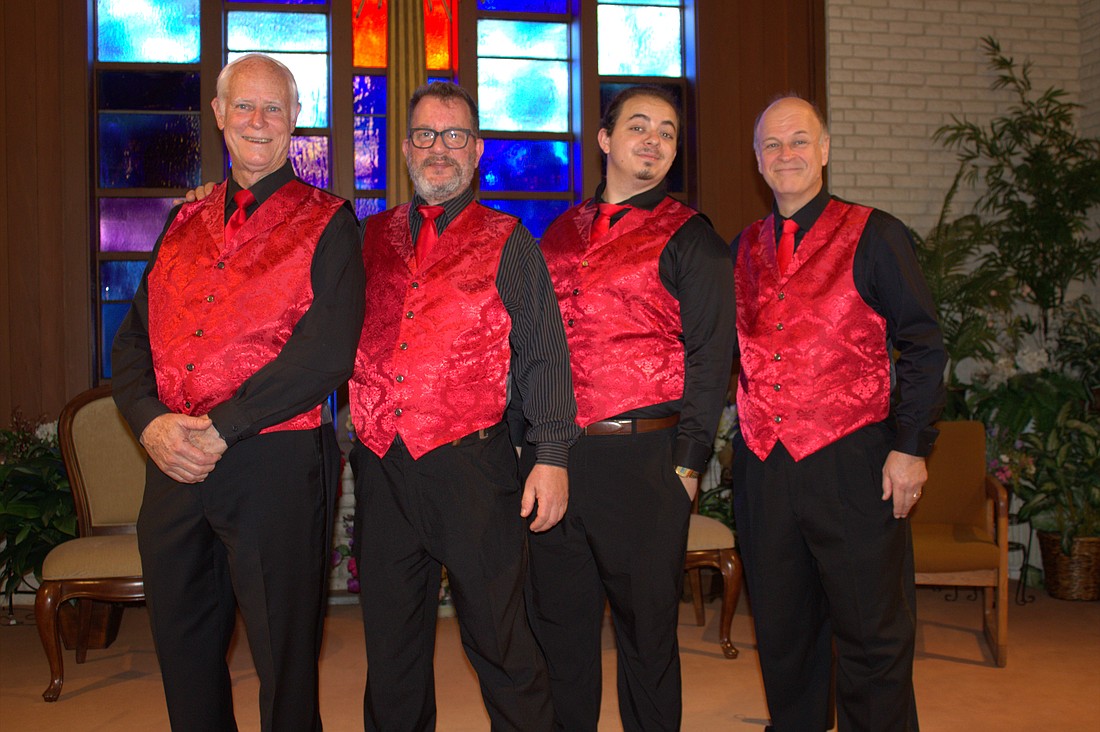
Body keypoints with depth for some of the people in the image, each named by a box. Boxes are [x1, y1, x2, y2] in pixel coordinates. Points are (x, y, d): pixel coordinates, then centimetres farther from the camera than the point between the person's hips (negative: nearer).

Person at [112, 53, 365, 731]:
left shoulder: (327, 222, -1)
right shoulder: (185, 223, 15)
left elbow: (328, 350, -14)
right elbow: (133, 340, 11)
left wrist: (218, 427, -16)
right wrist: (152, 422, -9)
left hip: (275, 467, -5)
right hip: (174, 465, 5)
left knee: (284, 661, 6)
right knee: (182, 650, 16)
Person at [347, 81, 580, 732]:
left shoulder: (507, 242, 4)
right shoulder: (371, 239, 14)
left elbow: (543, 354, -1)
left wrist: (552, 456, -8)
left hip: (473, 465, -3)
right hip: (381, 467, 4)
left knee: (499, 639, 3)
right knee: (391, 641, 13)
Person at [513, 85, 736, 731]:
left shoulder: (689, 237, 1)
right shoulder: (561, 234, 16)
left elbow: (710, 355, -5)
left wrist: (687, 461, -12)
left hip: (642, 458, -4)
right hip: (554, 456, 5)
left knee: (646, 624, 6)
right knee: (559, 622, 12)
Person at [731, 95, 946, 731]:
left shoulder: (875, 236, -1)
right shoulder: (744, 249, 13)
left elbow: (924, 346, -3)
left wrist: (911, 446, -10)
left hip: (852, 464, -4)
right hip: (763, 465, 5)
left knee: (872, 631, 2)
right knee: (781, 627, 15)